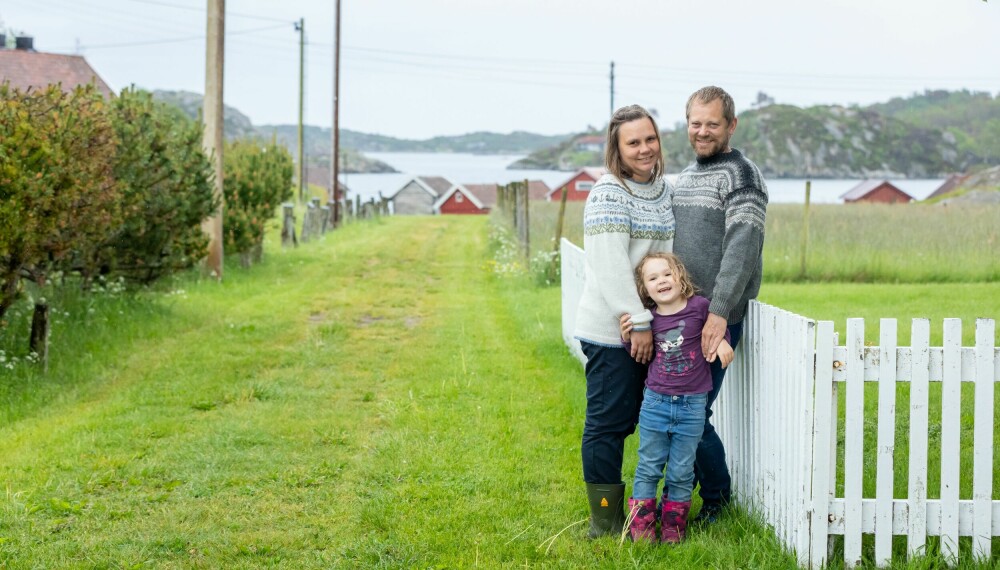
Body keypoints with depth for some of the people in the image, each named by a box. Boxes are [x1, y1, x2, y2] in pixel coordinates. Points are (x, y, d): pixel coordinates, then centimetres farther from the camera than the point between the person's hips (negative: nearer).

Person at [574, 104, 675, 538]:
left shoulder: (663, 189, 12)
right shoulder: (609, 194, -13)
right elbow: (611, 269, -19)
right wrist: (638, 322, -19)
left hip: (650, 327, 8)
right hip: (610, 330, -8)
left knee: (630, 418, 15)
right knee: (609, 421, -2)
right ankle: (605, 522, 6)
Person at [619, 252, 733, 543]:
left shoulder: (699, 306, -9)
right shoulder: (648, 319, -3)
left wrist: (722, 341, -6)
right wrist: (628, 337, -6)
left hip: (691, 406, -1)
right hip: (655, 402, 1)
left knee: (681, 472, 8)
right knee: (648, 469, 8)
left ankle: (674, 523, 23)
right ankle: (641, 523, 17)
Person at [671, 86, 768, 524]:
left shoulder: (741, 175, -9)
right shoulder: (685, 176, 18)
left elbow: (743, 246, -20)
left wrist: (719, 312, -26)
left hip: (716, 320, -8)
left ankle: (717, 497, 13)